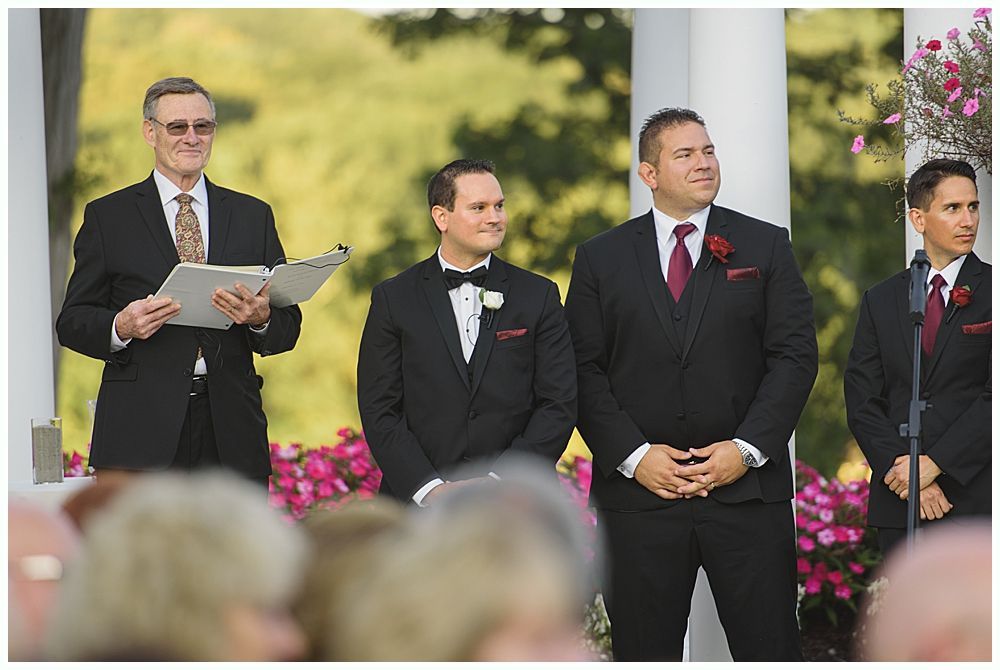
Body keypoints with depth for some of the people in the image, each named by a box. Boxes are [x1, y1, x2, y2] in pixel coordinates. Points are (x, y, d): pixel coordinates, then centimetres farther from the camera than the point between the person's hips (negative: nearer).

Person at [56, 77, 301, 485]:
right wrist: (120, 327, -17)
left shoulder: (253, 216, 15)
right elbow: (72, 322, 5)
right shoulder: (108, 217, 8)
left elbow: (288, 328, 12)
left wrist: (261, 319, -12)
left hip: (230, 429, 2)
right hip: (140, 432, -2)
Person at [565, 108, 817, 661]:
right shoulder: (600, 258, 8)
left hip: (748, 489, 0)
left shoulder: (766, 247, 8)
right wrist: (633, 456, -9)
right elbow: (583, 370, 3)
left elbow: (795, 356, 2)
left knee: (770, 649, -1)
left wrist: (748, 448, -9)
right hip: (638, 491, 0)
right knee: (644, 655, 5)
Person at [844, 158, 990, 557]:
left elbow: (993, 397, -7)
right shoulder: (881, 301, 14)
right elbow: (862, 401, 8)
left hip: (976, 496, -3)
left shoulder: (990, 291, 2)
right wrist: (901, 467, -7)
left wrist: (934, 463, -12)